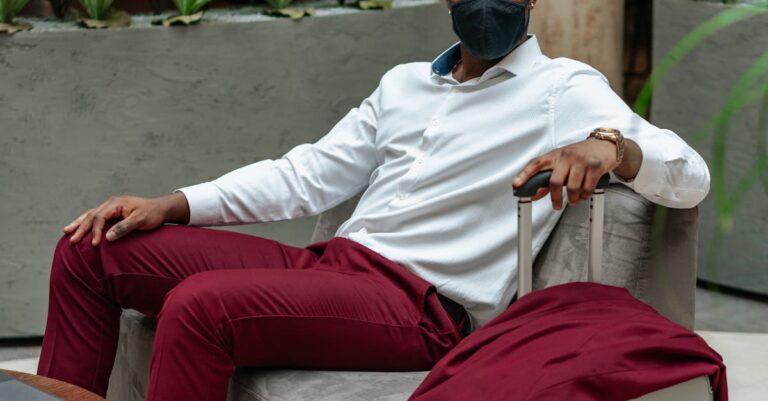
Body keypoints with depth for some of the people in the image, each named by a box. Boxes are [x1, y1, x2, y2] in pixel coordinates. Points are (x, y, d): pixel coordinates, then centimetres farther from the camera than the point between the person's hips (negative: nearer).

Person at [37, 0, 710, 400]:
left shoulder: (564, 90, 4)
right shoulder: (405, 82, 24)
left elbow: (691, 177, -6)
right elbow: (310, 176, 22)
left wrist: (610, 144, -29)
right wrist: (174, 206, 10)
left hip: (422, 302, -7)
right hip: (329, 259, 8)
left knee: (200, 304, -32)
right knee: (92, 250, -3)